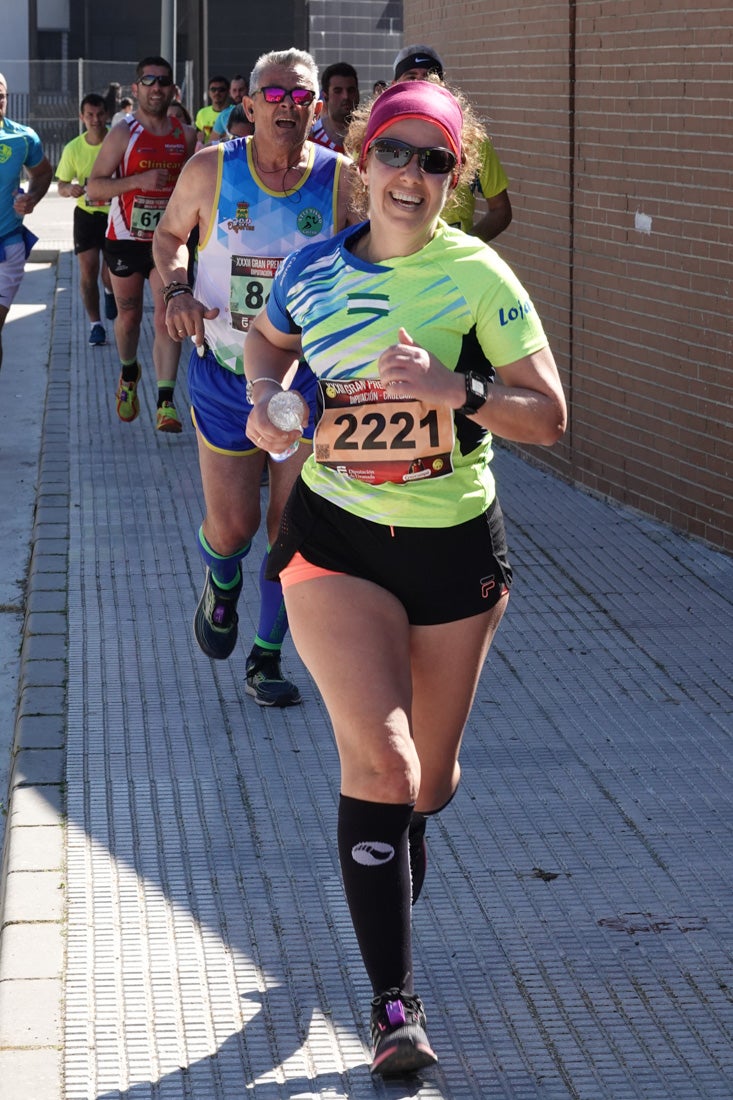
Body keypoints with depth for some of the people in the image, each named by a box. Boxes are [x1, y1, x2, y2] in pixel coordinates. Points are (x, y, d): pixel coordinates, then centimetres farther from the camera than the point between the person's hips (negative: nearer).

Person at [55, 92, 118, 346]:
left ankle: (110, 292, 34)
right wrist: (71, 189, -22)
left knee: (111, 271, -5)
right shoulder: (73, 149, -6)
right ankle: (95, 324, 8)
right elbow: (62, 186, 0)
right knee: (88, 269, -3)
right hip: (86, 214, 2)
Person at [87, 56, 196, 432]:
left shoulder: (186, 135, 3)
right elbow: (94, 188, -12)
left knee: (166, 318, -11)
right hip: (126, 240, -1)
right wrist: (139, 180, -25)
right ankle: (129, 375, 43)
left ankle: (166, 403, -15)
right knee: (129, 315, 14)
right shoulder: (123, 133, -8)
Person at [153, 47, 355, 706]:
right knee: (231, 528, 2)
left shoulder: (342, 180, -9)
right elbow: (169, 236, 9)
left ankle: (267, 660, 21)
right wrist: (177, 291, -10)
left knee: (290, 530, 3)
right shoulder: (211, 170, -7)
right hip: (225, 374, 0)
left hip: (311, 377, 0)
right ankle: (222, 584, 40)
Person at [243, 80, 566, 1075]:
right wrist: (266, 397, 0)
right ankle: (396, 1003, -11)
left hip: (455, 545, 0)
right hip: (334, 539, 0)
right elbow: (269, 340, 21)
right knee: (382, 760, -18)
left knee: (430, 779, 13)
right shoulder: (312, 269, -2)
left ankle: (391, 868, 51)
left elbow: (549, 416, -11)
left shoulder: (477, 275, -10)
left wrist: (455, 388, -27)